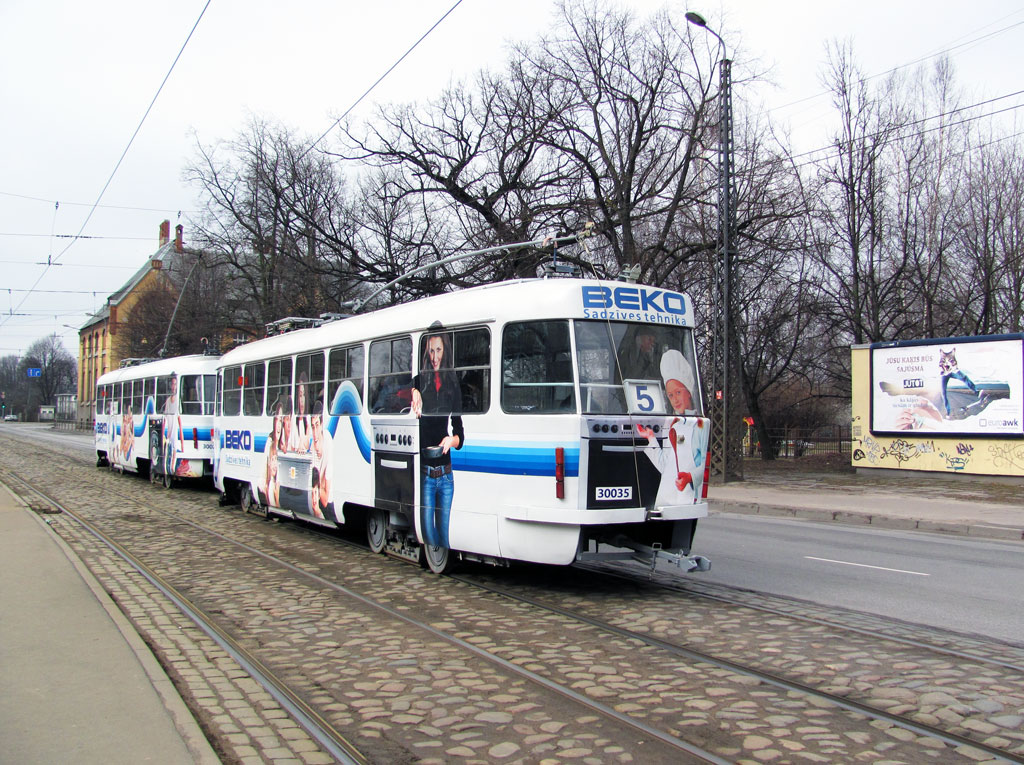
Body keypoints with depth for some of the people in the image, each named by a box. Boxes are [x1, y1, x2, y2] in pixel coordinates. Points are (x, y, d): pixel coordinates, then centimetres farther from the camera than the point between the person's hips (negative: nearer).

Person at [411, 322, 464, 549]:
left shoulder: (452, 384, 5)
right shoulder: (419, 381, 1)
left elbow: (460, 435, 6)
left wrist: (452, 440, -14)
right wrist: (413, 392, -32)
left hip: (446, 473, 2)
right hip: (425, 473, -2)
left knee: (444, 535, 9)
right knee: (429, 535, 0)